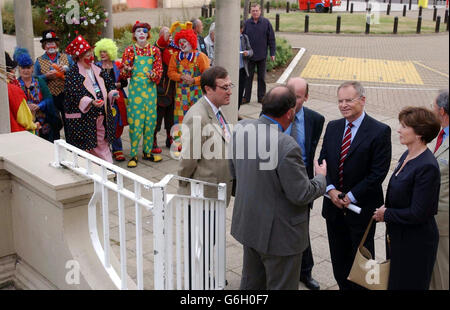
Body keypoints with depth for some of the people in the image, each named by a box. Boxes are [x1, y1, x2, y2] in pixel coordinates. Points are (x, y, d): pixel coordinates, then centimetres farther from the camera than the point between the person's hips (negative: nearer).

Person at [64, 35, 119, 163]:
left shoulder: (97, 69, 12)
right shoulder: (73, 73, -8)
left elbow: (108, 83, 17)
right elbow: (75, 94, -18)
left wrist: (112, 92, -6)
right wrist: (91, 102, -31)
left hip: (100, 114, 6)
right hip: (82, 117, -6)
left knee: (102, 142, 14)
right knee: (85, 145, -2)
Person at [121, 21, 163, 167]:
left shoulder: (154, 50, 8)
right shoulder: (129, 50, 3)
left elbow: (159, 69, 6)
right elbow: (124, 74, 3)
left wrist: (154, 75, -16)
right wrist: (127, 69, -19)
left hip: (150, 89, 2)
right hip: (135, 88, -2)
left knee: (150, 121, 5)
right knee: (135, 121, -5)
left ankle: (147, 152, 17)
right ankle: (133, 155, 2)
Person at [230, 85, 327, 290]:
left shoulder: (241, 128, -7)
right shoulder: (286, 147, -30)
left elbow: (234, 171, 7)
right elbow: (301, 195, -21)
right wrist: (321, 177, -3)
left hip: (248, 225, 7)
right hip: (278, 234, -7)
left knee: (251, 282, 25)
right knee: (281, 285, 13)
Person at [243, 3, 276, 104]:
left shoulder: (266, 22, -1)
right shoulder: (247, 23, 0)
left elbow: (271, 39, 1)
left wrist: (272, 53, -2)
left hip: (262, 56, 0)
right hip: (249, 55, 0)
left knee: (261, 78, 9)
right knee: (248, 77, 5)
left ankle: (261, 97, 19)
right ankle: (246, 97, 12)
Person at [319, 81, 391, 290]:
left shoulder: (380, 131, -12)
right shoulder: (332, 127, 5)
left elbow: (378, 172, -15)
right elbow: (322, 161, 6)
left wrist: (351, 196, -16)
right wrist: (331, 190, -9)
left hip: (362, 208, -5)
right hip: (334, 206, 5)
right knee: (338, 258, 16)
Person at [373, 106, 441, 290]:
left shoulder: (427, 167, -25)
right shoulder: (407, 156, 4)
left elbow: (418, 214, -25)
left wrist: (386, 214, -14)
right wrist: (385, 210, -1)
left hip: (415, 243, -9)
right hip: (397, 234, 9)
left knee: (408, 284, 7)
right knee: (394, 281, 21)